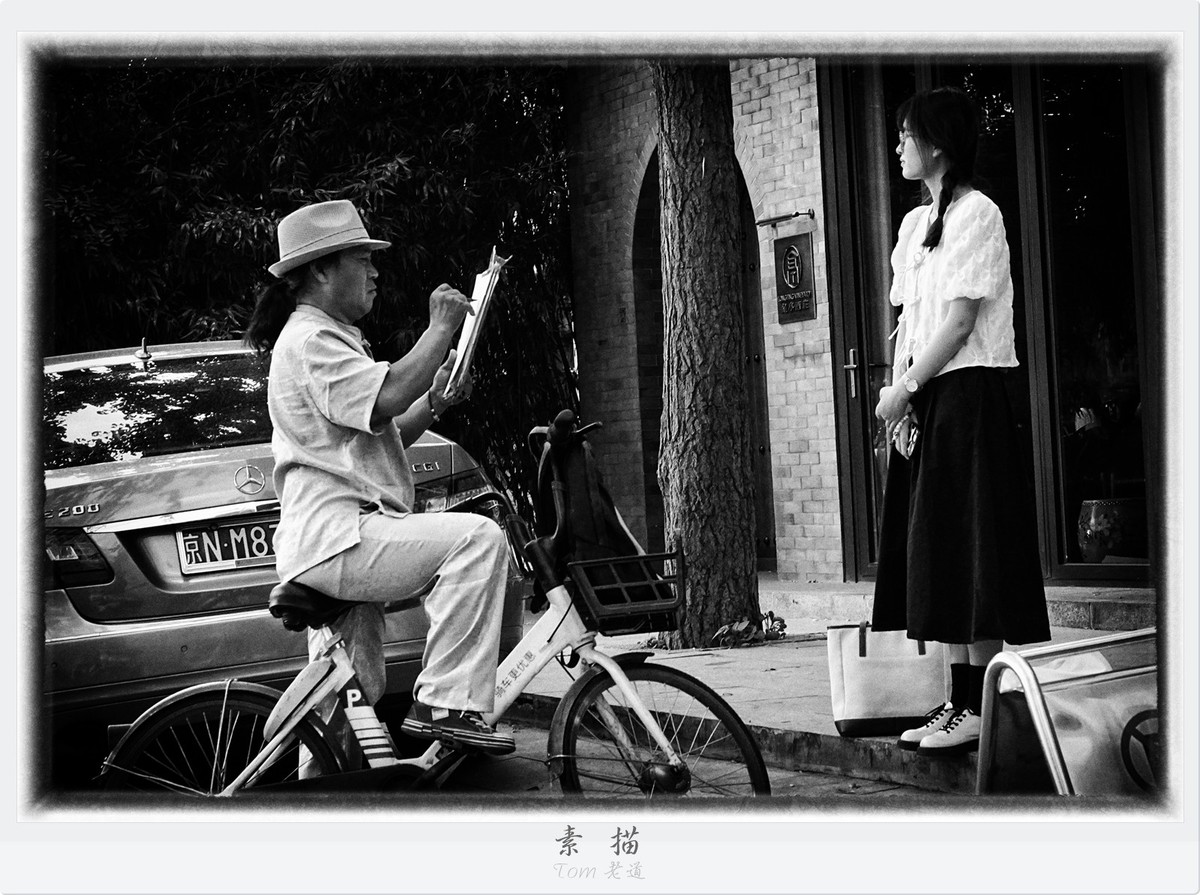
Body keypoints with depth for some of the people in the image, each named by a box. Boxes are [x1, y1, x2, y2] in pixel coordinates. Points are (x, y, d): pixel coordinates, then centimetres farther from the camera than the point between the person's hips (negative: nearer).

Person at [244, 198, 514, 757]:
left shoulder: (330, 338, 27)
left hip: (334, 542, 12)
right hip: (334, 537, -12)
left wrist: (436, 400, 9)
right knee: (478, 536, -24)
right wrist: (441, 328, -13)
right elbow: (384, 400, -24)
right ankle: (443, 704, -25)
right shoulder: (309, 340, -8)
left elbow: (382, 432, 27)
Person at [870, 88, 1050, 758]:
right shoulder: (916, 222, 17)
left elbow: (959, 319, -15)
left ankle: (982, 709, -4)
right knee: (936, 551, 8)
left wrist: (906, 389, -13)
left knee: (971, 550, -7)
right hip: (922, 402, 9)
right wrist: (899, 392, 2)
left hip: (966, 396, -9)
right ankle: (960, 700, 13)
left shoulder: (976, 213, -8)